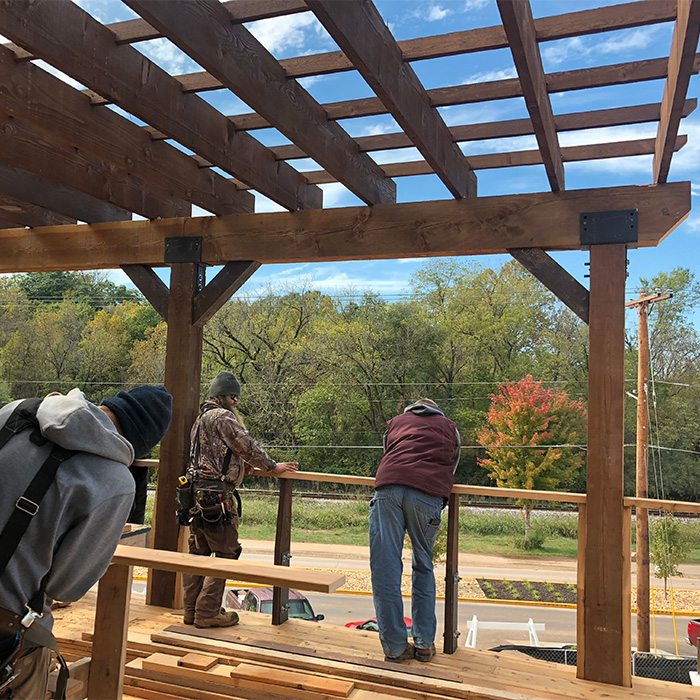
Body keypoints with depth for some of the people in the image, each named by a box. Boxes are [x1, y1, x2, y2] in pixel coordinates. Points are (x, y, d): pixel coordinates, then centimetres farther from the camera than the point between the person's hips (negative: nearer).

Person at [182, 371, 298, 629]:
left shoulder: (202, 418, 22)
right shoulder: (222, 416, -10)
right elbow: (247, 447, -10)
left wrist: (250, 469, 19)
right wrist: (272, 467, 1)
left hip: (197, 492, 10)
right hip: (217, 494, -10)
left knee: (198, 552, 13)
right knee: (225, 552, -1)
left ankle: (192, 610, 20)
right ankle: (208, 612, 2)